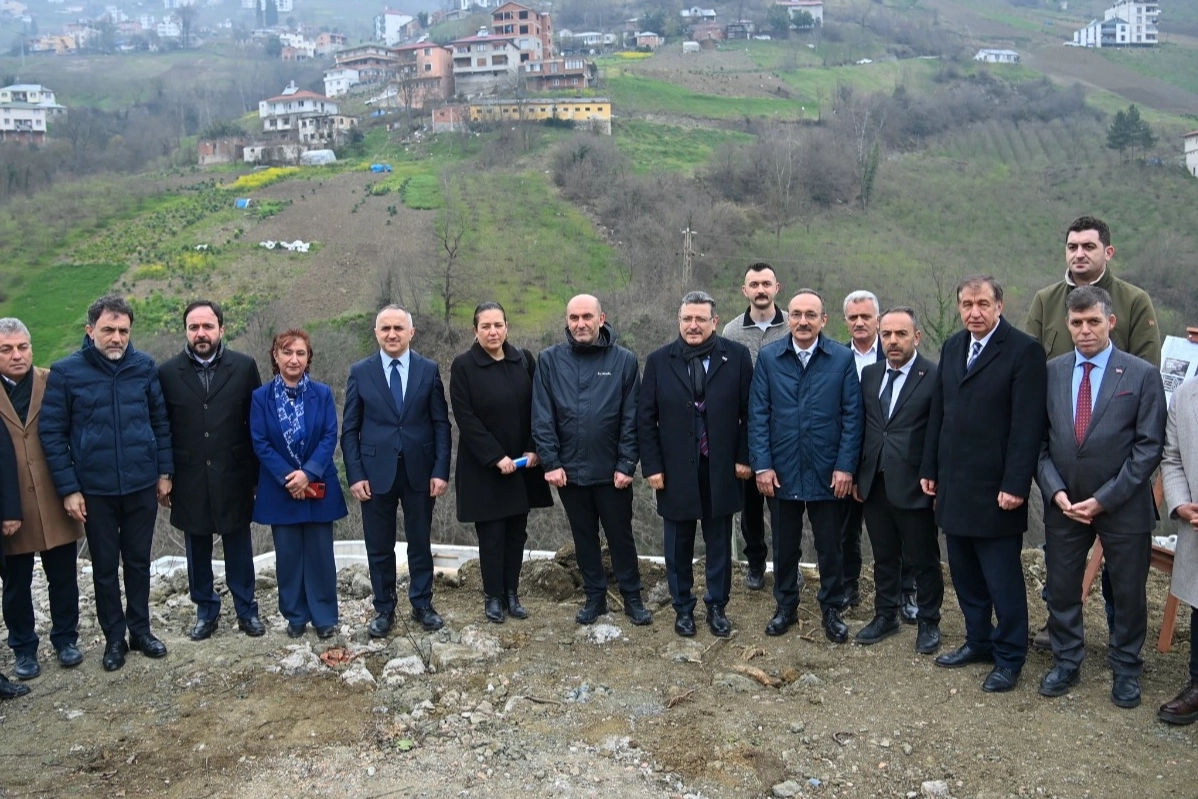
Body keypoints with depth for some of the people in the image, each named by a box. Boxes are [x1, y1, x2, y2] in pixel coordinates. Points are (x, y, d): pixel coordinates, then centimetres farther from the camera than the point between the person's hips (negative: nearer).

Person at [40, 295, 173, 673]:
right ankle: (114, 638, 25)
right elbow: (52, 433, -5)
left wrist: (165, 472, 4)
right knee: (105, 567, 11)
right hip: (95, 490, -1)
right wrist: (68, 489, -8)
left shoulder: (144, 366, -3)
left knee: (138, 562, 14)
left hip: (142, 486, 1)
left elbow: (160, 421, 5)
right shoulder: (65, 372, -8)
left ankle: (140, 630, 29)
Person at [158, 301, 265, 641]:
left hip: (233, 477, -1)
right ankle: (206, 611, 28)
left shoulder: (244, 367, -2)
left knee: (239, 548, 9)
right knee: (197, 551, 12)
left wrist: (258, 473, -1)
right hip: (190, 480, 1)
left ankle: (246, 610, 24)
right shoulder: (168, 373, -1)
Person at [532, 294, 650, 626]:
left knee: (620, 535, 10)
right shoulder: (550, 360, -2)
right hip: (569, 469, 2)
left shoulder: (624, 360, -5)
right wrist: (551, 462, -8)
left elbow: (631, 419, -5)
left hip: (612, 470, -1)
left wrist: (626, 465, -8)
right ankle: (594, 596, 28)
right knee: (584, 537, 14)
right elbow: (542, 417, -3)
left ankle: (632, 597, 25)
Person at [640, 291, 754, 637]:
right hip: (675, 470, 0)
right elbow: (645, 418, 0)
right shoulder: (659, 361, -1)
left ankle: (717, 607, 28)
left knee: (719, 543, 12)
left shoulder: (737, 357, -3)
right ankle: (683, 608, 28)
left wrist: (744, 457, -4)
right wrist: (652, 466, -5)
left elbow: (749, 412, 0)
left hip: (721, 469, 0)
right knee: (679, 546, 12)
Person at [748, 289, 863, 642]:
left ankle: (832, 610, 27)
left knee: (830, 547, 11)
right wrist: (762, 465, -7)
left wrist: (845, 466, -9)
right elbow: (758, 415, -2)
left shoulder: (843, 358, -3)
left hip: (827, 473, -1)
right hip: (781, 472, 1)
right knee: (785, 546, 14)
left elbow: (852, 416, -3)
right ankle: (785, 606, 30)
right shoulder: (768, 357, -1)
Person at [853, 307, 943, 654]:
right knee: (884, 557, 18)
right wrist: (856, 475, 9)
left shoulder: (934, 377, -10)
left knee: (924, 560, 9)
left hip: (913, 485, -5)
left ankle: (928, 622, 25)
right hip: (874, 483, 5)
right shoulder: (870, 374, 7)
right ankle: (886, 615, 32)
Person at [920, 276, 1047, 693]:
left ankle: (1009, 658, 18)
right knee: (965, 576, 15)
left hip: (995, 489, -6)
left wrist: (1015, 486, -18)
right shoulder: (952, 346, 10)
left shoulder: (1024, 350, -11)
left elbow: (1028, 425, -15)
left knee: (1003, 580, 4)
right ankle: (978, 642, 30)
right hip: (954, 486, 6)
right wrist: (929, 468, 12)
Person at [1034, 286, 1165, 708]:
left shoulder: (1142, 375, -7)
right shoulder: (1050, 373, 1)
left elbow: (1149, 447, -10)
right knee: (1061, 589, 12)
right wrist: (1055, 491, -10)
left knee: (1128, 592, 11)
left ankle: (1126, 669, 31)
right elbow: (1038, 440, 3)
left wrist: (1104, 499, -14)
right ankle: (1066, 663, 31)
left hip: (1123, 507, -2)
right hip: (1063, 505, 3)